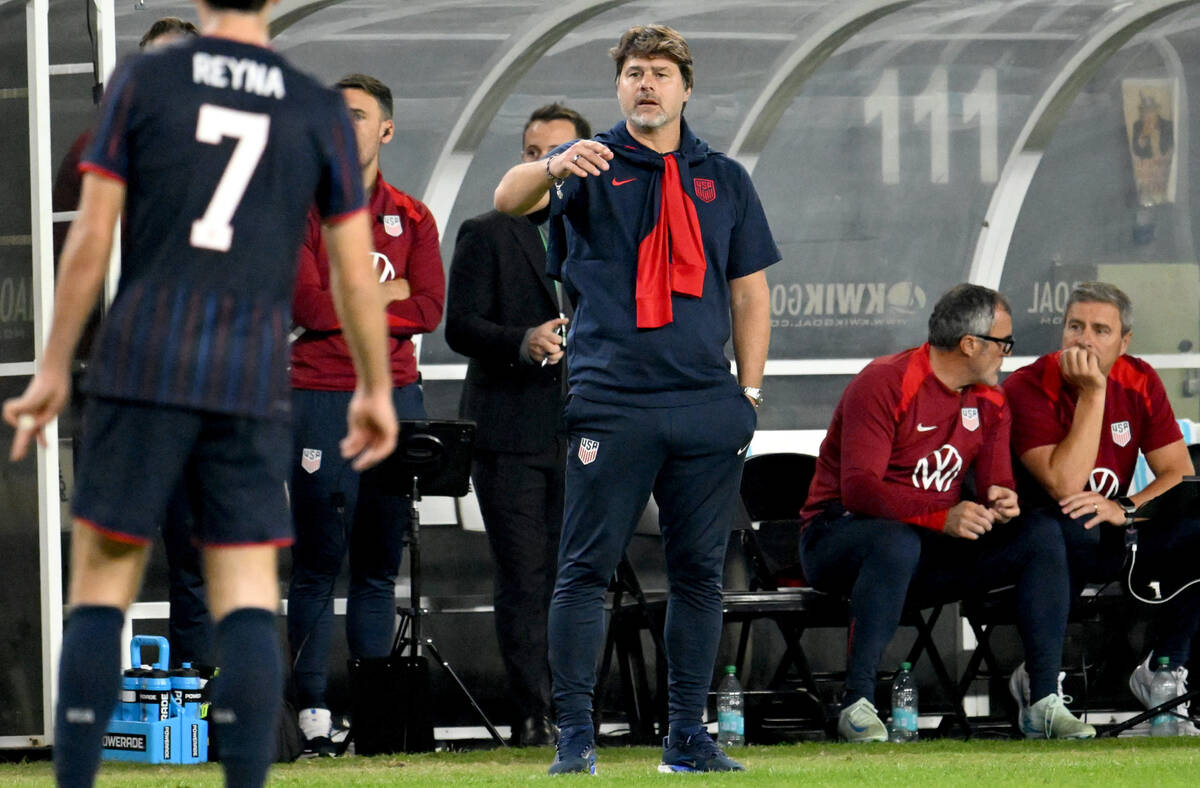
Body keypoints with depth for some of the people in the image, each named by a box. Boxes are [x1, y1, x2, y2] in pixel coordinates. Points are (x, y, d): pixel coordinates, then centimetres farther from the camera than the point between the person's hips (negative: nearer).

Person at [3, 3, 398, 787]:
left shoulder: (142, 82, 1)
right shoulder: (321, 112, 5)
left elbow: (90, 238, -3)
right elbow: (356, 270, 7)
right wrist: (376, 390, 19)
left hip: (143, 368, -1)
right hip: (252, 383, 1)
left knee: (101, 588, 5)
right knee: (247, 602, 1)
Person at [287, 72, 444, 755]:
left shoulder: (412, 219, 12)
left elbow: (429, 311, -1)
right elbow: (310, 305, -10)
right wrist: (386, 294, -3)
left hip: (397, 394, 3)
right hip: (322, 400, -3)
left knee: (381, 563, 4)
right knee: (318, 562, -6)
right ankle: (314, 712, -6)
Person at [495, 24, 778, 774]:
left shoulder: (724, 179, 14)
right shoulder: (593, 166, 5)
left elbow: (749, 291, 16)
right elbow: (508, 199, -13)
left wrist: (749, 390, 7)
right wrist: (554, 167, -35)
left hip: (708, 406, 3)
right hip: (611, 405, -3)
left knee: (699, 571, 5)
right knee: (586, 569, -5)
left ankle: (688, 735, 11)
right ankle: (575, 734, -3)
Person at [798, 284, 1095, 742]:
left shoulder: (988, 402, 9)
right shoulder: (885, 384, -16)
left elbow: (997, 487, 4)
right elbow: (859, 489, -26)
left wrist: (1003, 504, -23)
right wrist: (942, 518, -38)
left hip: (933, 548, 7)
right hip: (837, 537, -7)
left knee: (1042, 538, -11)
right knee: (897, 543, -43)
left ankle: (1044, 702, -15)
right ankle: (857, 703, -38)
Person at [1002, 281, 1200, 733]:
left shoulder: (1140, 382, 2)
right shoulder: (1028, 389, -14)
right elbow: (1064, 485, -25)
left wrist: (1125, 508, -22)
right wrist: (1092, 394, -25)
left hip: (1111, 542, 5)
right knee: (1068, 527, -39)